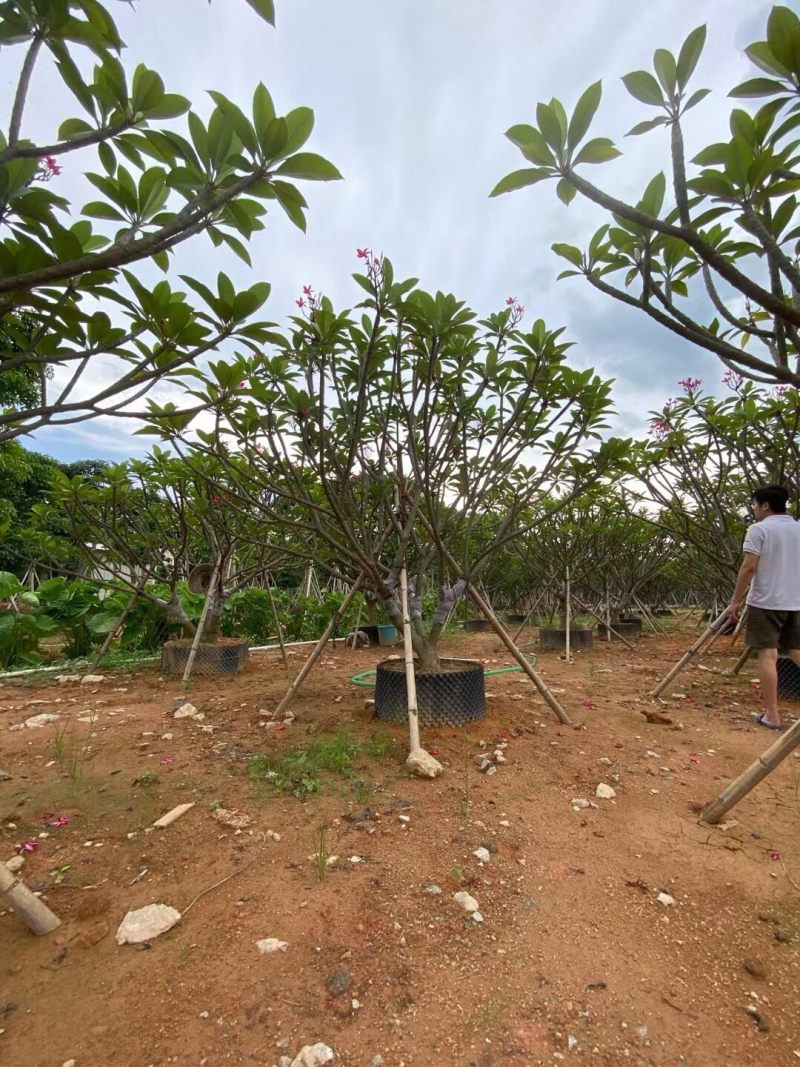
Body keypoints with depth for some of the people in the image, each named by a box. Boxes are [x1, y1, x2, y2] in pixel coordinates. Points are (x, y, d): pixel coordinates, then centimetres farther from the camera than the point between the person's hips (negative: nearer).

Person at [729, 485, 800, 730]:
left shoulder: (759, 529, -9)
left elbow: (749, 567, -15)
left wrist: (736, 600, -8)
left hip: (765, 602, -6)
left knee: (768, 655, 0)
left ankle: (771, 715, 4)